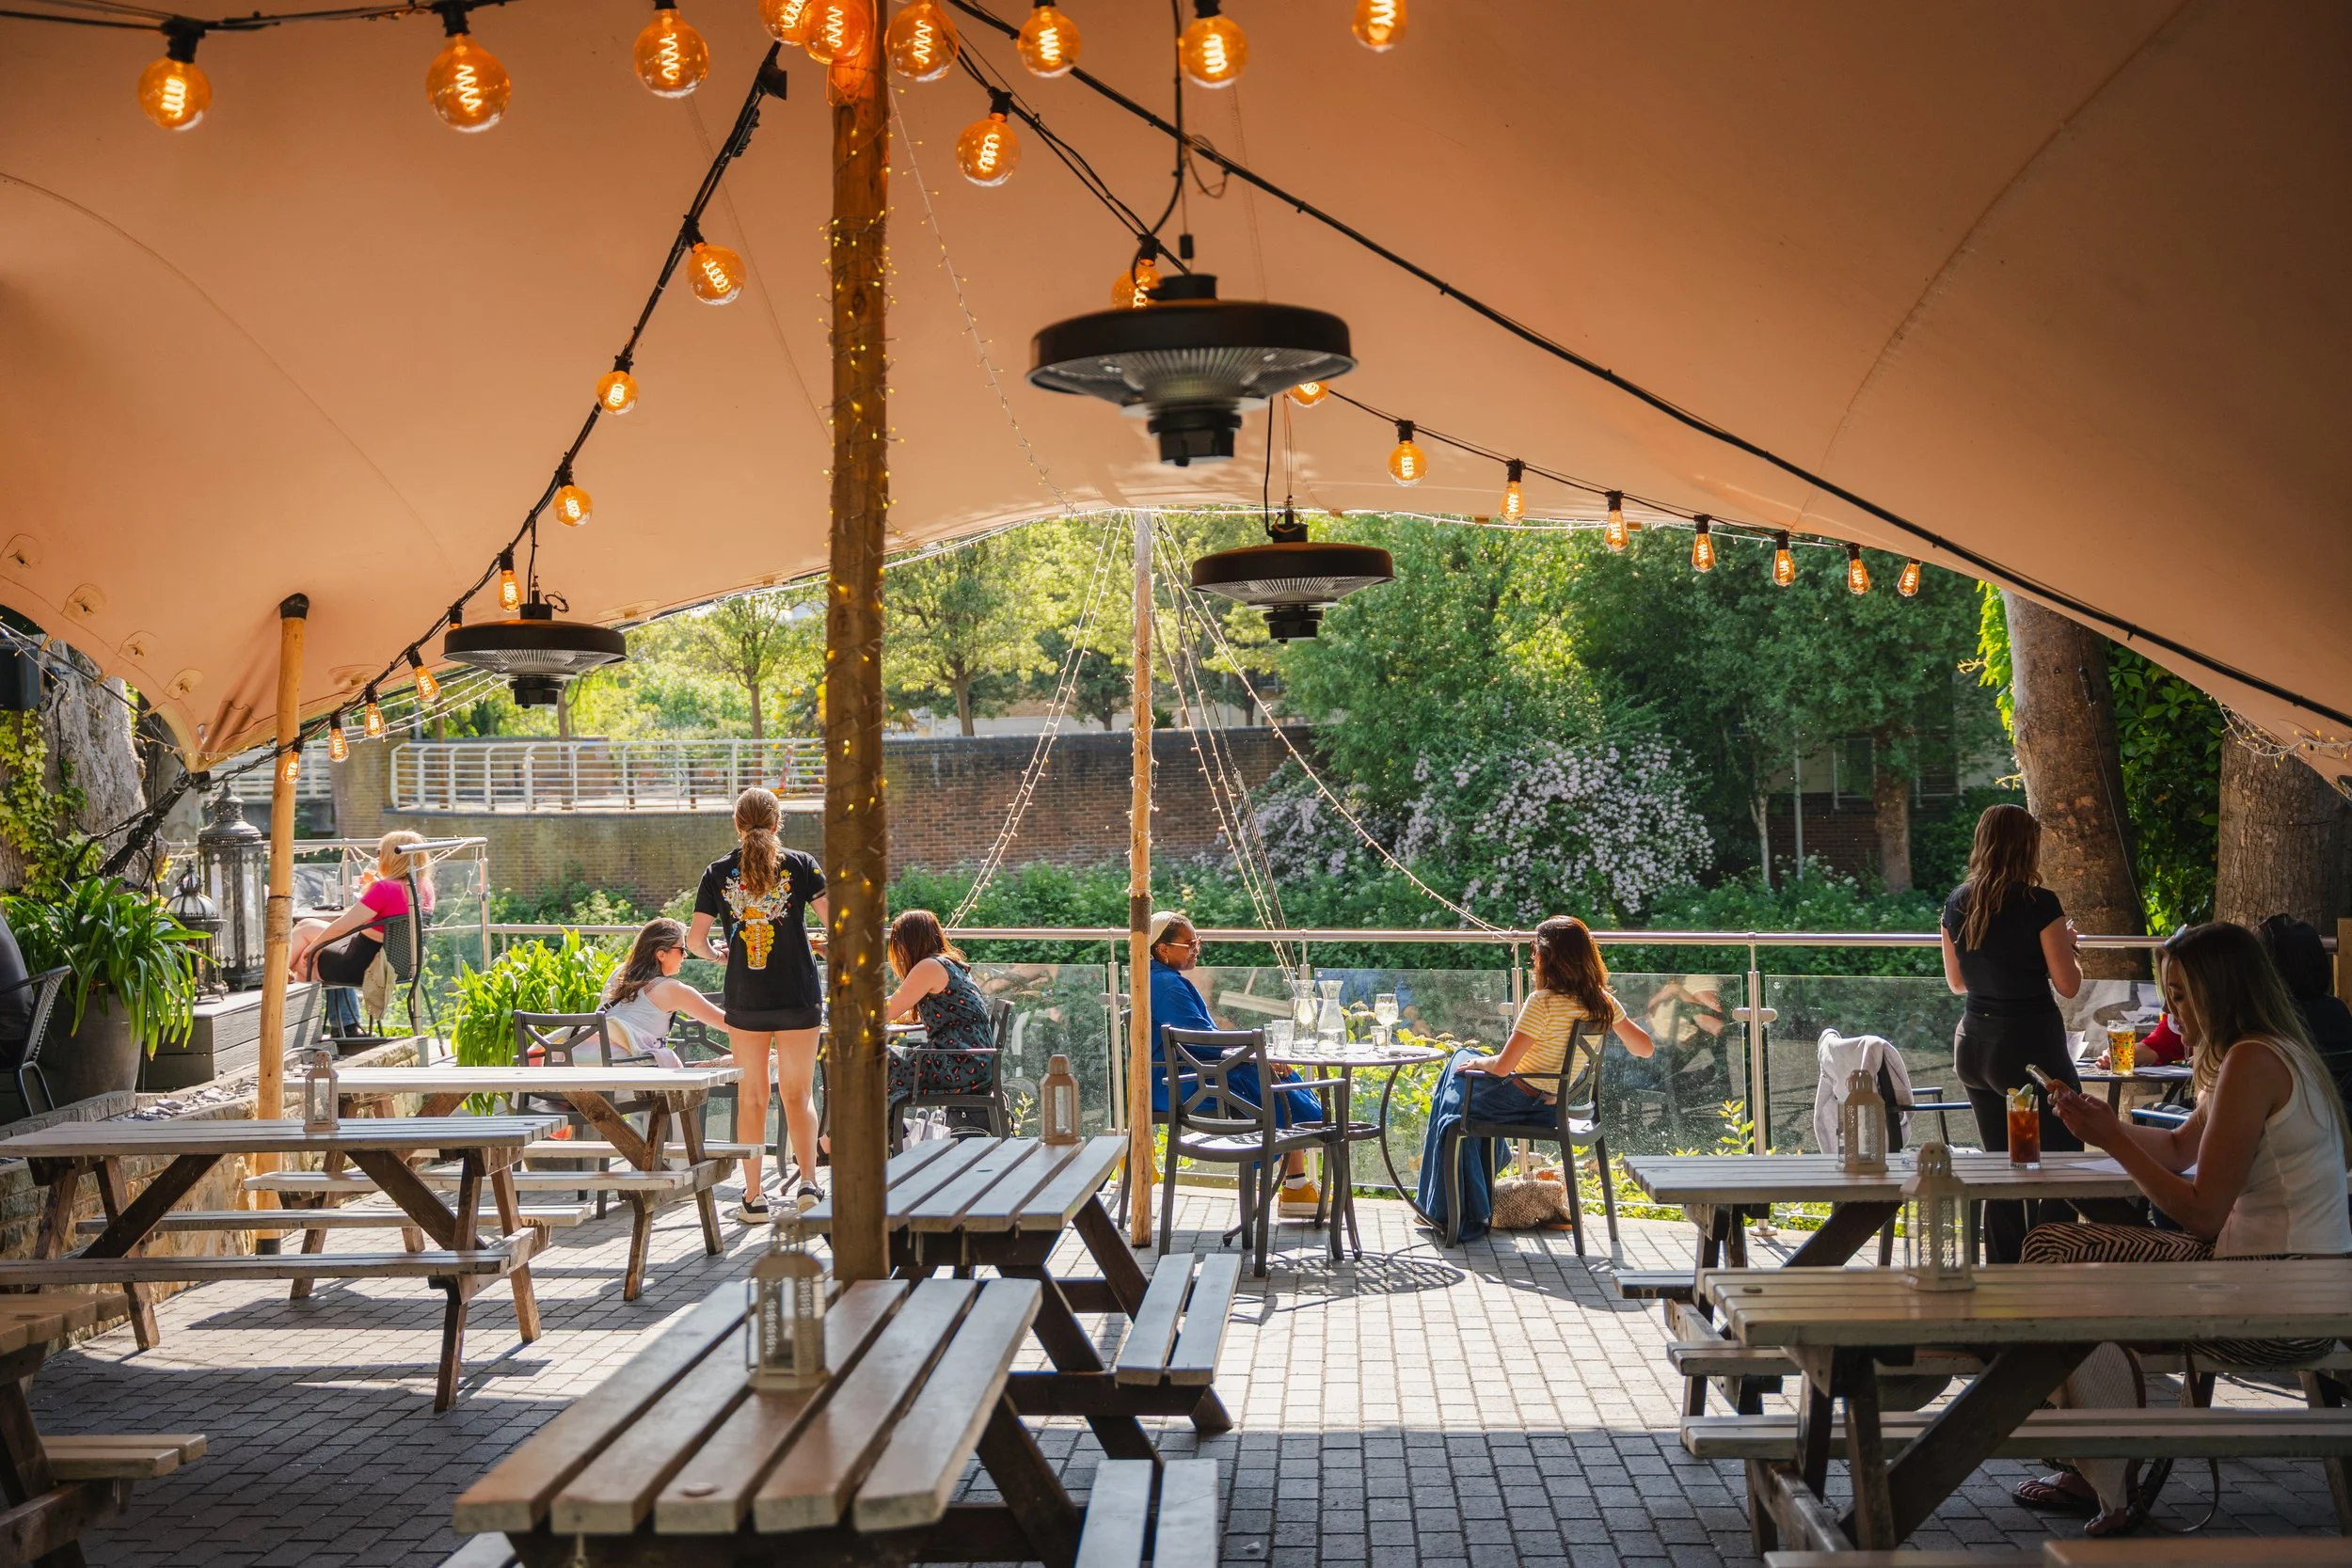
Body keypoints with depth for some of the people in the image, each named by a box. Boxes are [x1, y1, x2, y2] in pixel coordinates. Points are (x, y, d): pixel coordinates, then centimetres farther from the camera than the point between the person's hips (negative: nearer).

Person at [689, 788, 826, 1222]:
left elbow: (694, 940, -2)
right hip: (798, 996, -1)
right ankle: (808, 1183, -5)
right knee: (798, 1093, 10)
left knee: (751, 1096, 10)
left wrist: (717, 954, 19)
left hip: (744, 999, 1)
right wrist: (829, 947, 12)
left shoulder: (719, 873, 1)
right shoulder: (800, 865, -2)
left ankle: (754, 1197, 11)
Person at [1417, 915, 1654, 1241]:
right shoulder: (1604, 1003, -7)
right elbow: (1645, 1047, 3)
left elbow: (1503, 1066, -26)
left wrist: (1477, 1063, -5)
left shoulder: (1543, 1002, -27)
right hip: (1554, 1102, 8)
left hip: (1521, 1100, -8)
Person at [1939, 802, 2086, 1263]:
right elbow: (2068, 984, -8)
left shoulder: (1958, 903, 4)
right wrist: (2067, 944, 9)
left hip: (1973, 1044, 6)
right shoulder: (2038, 904, -13)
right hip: (2030, 1046, -6)